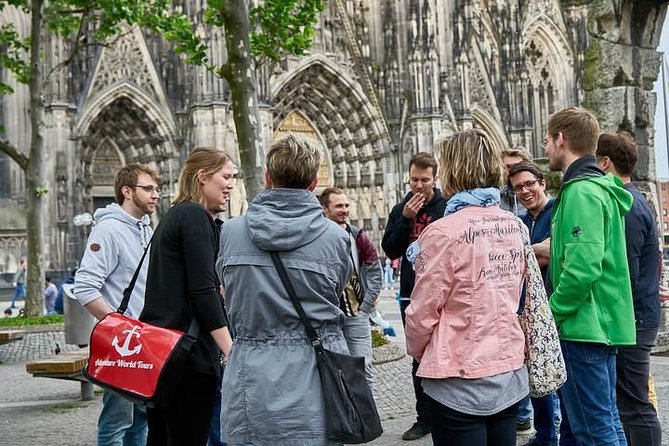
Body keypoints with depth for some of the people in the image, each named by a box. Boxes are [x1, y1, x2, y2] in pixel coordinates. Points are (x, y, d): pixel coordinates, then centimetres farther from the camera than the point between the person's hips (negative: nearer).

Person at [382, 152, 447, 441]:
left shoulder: (447, 207, -5)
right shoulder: (400, 210, 8)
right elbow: (390, 250, 0)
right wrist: (405, 220, -10)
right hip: (411, 295, 4)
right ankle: (424, 417, 19)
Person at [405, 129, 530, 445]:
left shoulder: (444, 231, -17)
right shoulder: (516, 226, 3)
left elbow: (423, 311, -10)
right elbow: (513, 296, 11)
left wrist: (417, 350, 8)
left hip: (460, 380, -6)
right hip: (510, 373, 6)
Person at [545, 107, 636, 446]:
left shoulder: (581, 192, -16)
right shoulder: (600, 187, 15)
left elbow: (582, 269, -24)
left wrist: (550, 315, -14)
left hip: (584, 327, -10)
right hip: (603, 325, 10)